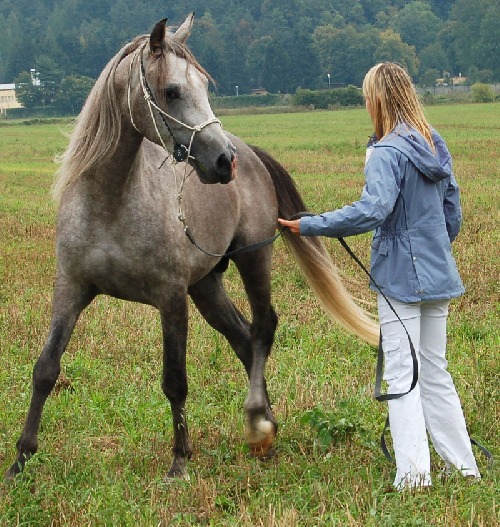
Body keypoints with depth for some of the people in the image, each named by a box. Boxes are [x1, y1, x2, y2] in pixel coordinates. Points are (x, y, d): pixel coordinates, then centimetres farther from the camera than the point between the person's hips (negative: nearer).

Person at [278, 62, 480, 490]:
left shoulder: (388, 153, -17)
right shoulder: (437, 147, 9)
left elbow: (372, 210, -30)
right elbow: (453, 214, 15)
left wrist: (309, 226, -26)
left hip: (400, 278, -8)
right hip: (439, 277, 8)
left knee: (402, 375, -3)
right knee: (435, 371, 15)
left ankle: (414, 473, -7)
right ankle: (464, 465, 18)